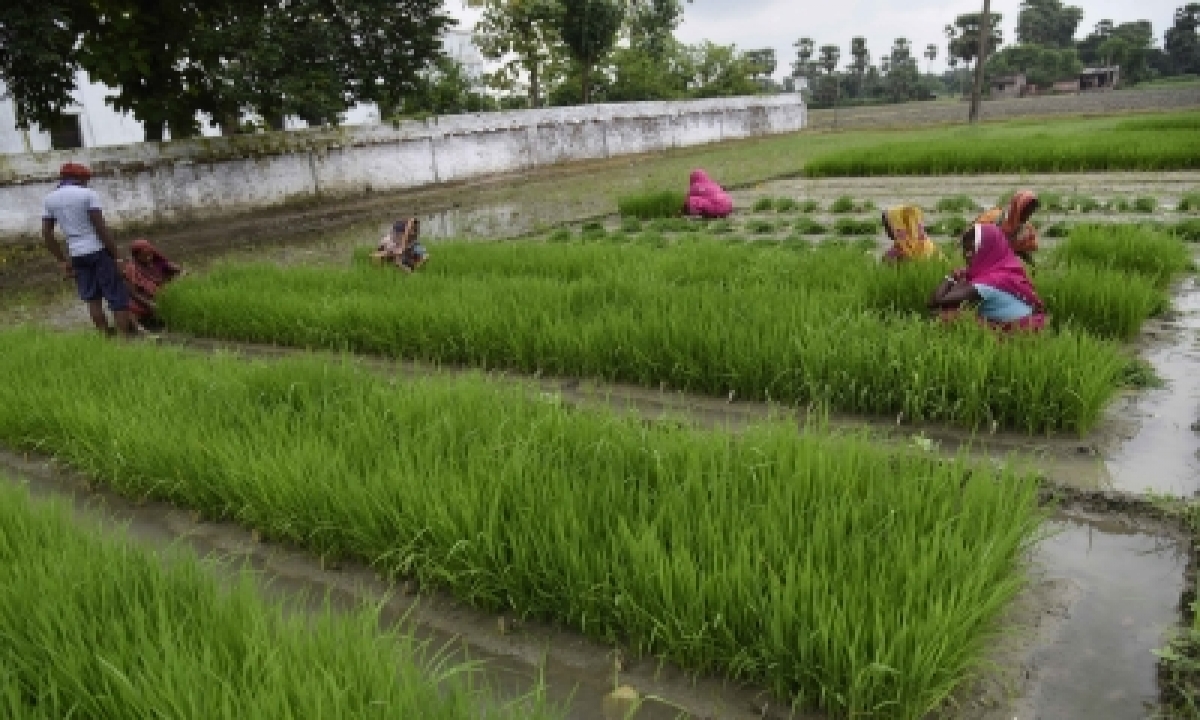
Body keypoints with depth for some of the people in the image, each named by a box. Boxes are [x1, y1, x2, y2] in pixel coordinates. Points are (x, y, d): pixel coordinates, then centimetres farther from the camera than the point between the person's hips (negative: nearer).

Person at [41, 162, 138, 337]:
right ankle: (128, 337, -2)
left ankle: (107, 336, 12)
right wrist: (116, 255, -9)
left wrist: (63, 261, 14)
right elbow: (101, 228, -14)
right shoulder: (88, 194, -7)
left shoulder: (49, 199, 8)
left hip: (77, 255, 5)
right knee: (117, 297, -1)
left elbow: (46, 235, 7)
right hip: (98, 251, -5)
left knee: (92, 298, 12)